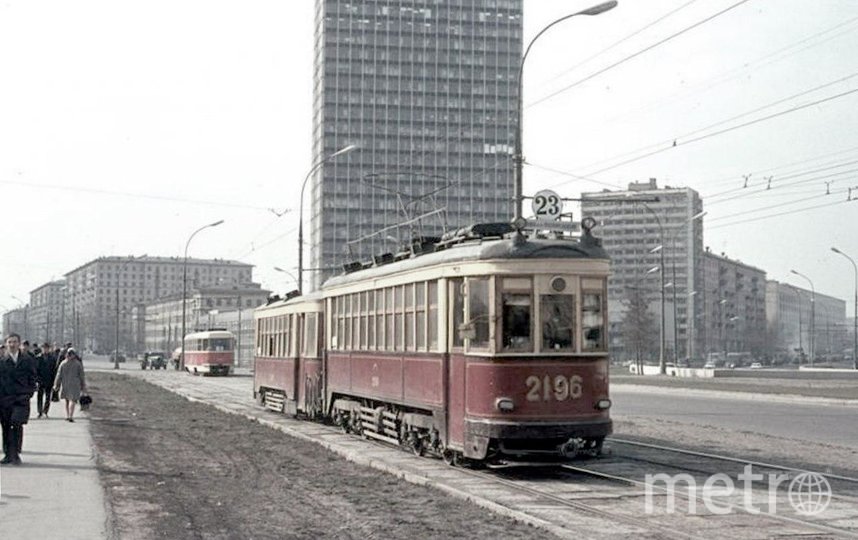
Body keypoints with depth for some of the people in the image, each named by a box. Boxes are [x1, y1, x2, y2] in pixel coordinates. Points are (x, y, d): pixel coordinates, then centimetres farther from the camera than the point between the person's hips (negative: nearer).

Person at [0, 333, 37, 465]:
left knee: (17, 424, -12)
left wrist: (29, 393, 1)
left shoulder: (27, 360, 6)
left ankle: (16, 455, -5)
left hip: (21, 398, -1)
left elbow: (32, 378, 9)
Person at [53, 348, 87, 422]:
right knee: (72, 400, -6)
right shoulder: (78, 364, -3)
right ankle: (70, 416, -18)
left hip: (65, 385, 3)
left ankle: (67, 416, 14)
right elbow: (81, 376, 0)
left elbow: (59, 375, 1)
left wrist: (56, 385, 4)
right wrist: (83, 387, 7)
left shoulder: (63, 364, 2)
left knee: (67, 400, 17)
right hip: (74, 385, -3)